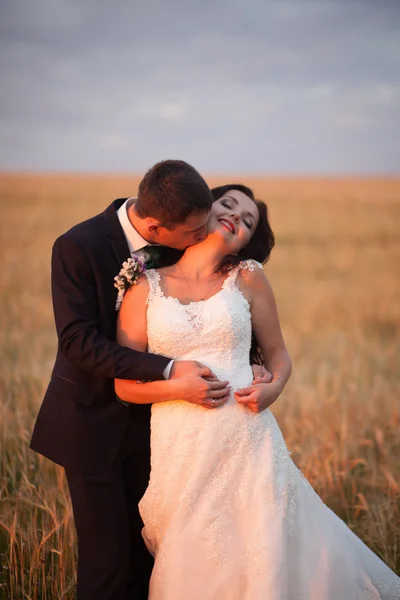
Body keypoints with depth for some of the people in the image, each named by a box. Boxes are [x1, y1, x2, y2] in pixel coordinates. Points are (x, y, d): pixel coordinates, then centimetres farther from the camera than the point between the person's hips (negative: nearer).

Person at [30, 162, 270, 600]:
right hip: (94, 419, -5)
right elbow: (79, 342, -26)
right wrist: (169, 371, -33)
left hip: (149, 415, 5)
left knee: (147, 544, 13)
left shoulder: (178, 245, -7)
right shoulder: (78, 247, -22)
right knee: (106, 551, 0)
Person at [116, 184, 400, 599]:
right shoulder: (145, 286, 3)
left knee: (267, 566, 4)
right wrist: (178, 386, -15)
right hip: (179, 450, 0)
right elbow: (125, 384, 1)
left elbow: (278, 355, 12)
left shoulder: (247, 277, 4)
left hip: (244, 440, 0)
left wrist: (273, 388, -9)